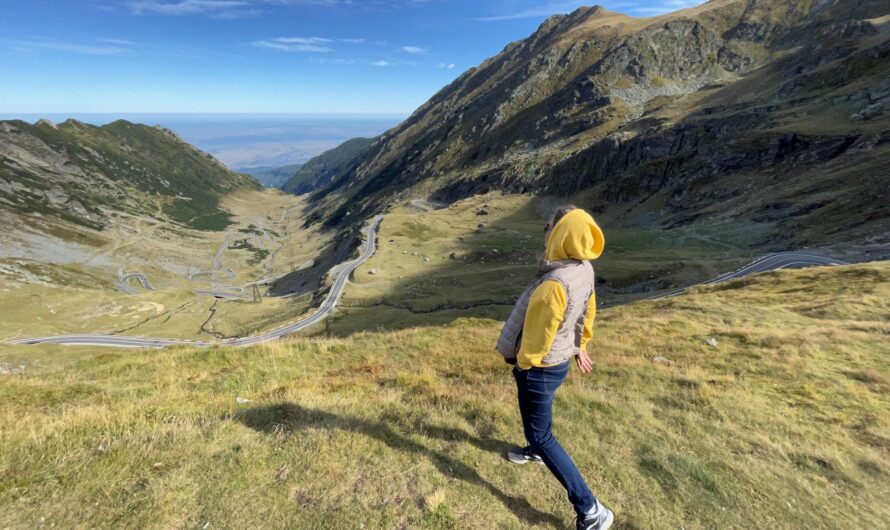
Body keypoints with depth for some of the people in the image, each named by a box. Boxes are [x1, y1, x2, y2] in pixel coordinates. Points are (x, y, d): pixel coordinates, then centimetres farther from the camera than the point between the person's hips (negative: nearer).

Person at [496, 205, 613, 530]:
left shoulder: (553, 284, -36)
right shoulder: (583, 270, -7)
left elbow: (539, 333, -25)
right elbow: (588, 313, 7)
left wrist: (524, 364, -6)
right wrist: (580, 349, 21)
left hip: (540, 367, -9)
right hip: (557, 359, 9)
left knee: (540, 435, 6)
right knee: (537, 418, 32)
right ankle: (536, 451, 60)